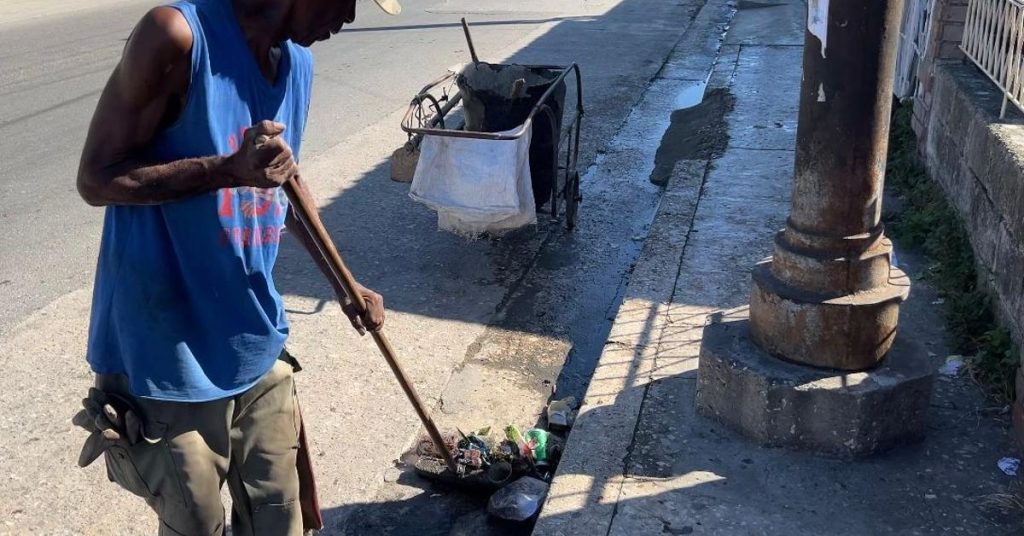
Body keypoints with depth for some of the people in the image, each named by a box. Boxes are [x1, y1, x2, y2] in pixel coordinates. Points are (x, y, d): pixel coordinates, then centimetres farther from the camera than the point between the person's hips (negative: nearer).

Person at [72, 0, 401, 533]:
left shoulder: (298, 62, 6)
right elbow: (96, 179, -14)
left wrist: (344, 285, 24)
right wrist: (231, 169, -27)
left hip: (257, 347, 6)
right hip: (169, 358, -6)